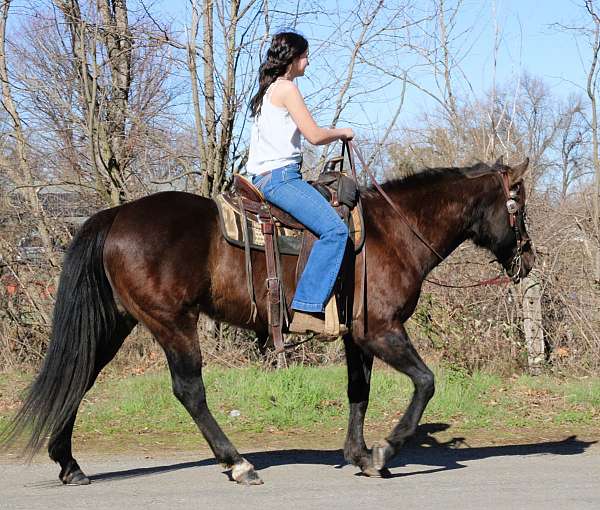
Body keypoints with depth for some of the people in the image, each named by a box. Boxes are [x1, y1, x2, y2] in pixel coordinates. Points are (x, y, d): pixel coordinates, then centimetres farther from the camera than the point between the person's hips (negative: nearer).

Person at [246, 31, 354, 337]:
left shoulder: (268, 90, 21)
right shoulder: (287, 88, -9)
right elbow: (315, 135, -14)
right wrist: (343, 133, 4)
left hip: (264, 177, 11)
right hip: (280, 176, -11)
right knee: (334, 229, -23)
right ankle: (306, 310, -30)